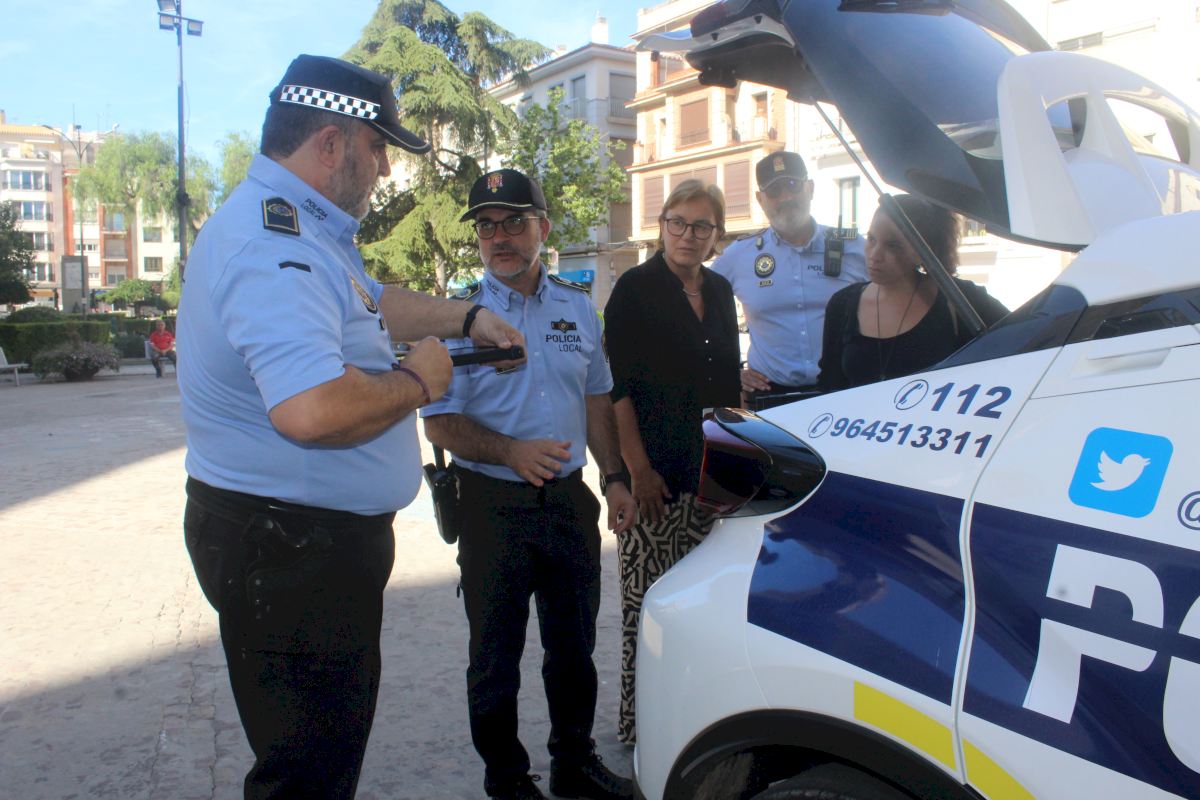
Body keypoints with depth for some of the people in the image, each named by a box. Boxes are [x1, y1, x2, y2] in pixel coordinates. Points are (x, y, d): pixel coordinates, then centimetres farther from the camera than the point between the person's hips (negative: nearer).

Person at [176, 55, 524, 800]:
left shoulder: (302, 230, 10)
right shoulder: (275, 245, -26)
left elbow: (373, 301, 29)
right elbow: (312, 410, -40)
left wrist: (466, 316, 20)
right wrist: (416, 381, -22)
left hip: (323, 534, 11)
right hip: (288, 547, -11)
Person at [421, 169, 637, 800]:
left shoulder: (577, 307, 7)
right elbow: (440, 422, -10)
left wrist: (615, 477, 5)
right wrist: (511, 452, -26)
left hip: (569, 500, 4)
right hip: (493, 507, -4)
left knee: (574, 646, 18)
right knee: (496, 656, 10)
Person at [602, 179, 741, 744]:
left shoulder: (719, 291, 13)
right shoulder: (636, 289, -4)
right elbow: (618, 386, -9)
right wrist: (638, 469, -14)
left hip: (710, 472, 5)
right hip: (654, 472, -5)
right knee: (647, 601, -2)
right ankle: (637, 724, 12)